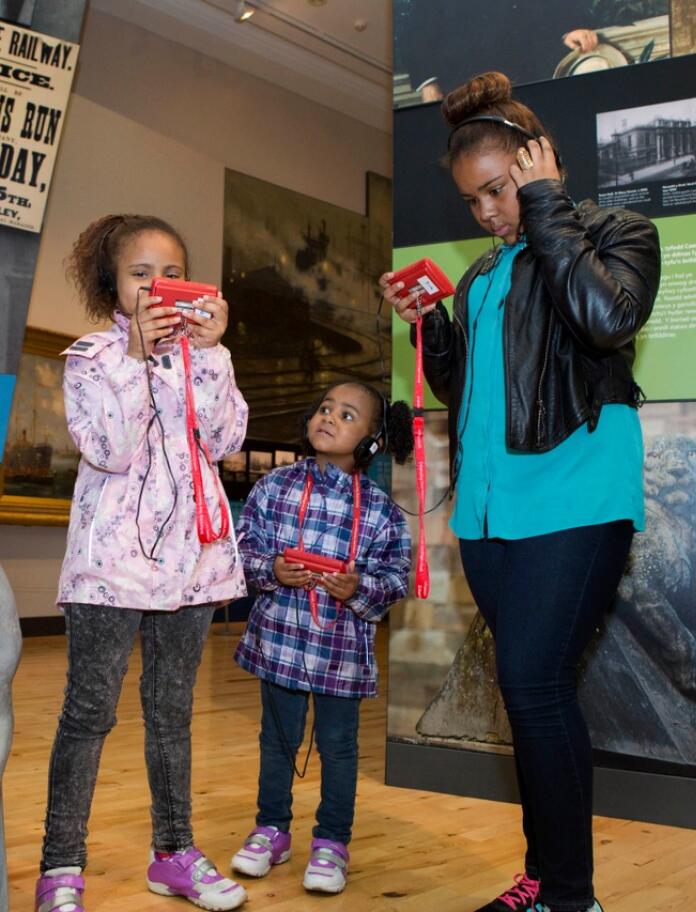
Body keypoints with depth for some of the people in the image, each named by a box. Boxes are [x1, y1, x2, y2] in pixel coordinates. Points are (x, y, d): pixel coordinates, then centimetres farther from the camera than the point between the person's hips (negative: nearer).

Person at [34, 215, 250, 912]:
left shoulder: (204, 353, 11)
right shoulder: (90, 357, 0)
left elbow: (226, 440, -4)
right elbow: (109, 450, -14)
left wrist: (209, 352, -12)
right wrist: (141, 354, -18)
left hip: (189, 549, 4)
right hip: (112, 553, -3)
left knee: (172, 709, 13)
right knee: (89, 710, 1)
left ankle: (174, 852, 24)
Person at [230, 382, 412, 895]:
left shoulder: (381, 510, -6)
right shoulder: (274, 487, -2)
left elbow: (396, 577, -3)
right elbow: (246, 548, 1)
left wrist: (359, 590, -21)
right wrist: (271, 570, -18)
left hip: (343, 645, -1)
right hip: (281, 636, 1)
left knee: (338, 743, 10)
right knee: (279, 737, 16)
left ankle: (332, 840, 27)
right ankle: (272, 828, 34)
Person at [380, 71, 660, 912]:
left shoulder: (615, 234, 2)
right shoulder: (484, 276, 19)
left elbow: (607, 317, -21)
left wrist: (547, 208, -11)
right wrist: (425, 324, 7)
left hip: (574, 503, -6)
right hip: (489, 509, 7)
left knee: (533, 684, -12)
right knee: (531, 690, 10)